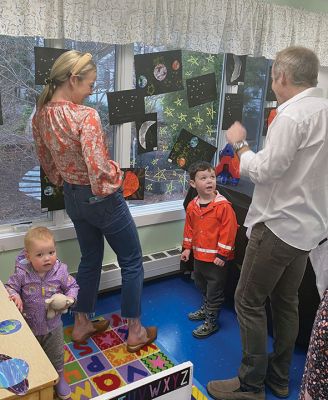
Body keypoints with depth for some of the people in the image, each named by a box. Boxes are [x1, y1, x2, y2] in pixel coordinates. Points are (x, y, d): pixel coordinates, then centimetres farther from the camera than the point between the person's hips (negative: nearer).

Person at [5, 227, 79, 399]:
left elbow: (72, 286, -5)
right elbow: (10, 287, -8)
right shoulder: (22, 273, -23)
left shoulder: (60, 271, -19)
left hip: (53, 325, 1)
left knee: (56, 356, 22)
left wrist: (70, 298, -24)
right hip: (29, 326, 0)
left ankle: (59, 379, 49)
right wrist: (14, 295, -28)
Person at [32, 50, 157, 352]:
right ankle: (135, 331, 23)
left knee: (90, 259, 24)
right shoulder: (86, 116, -26)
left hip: (73, 198, 8)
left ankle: (82, 324, 37)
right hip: (101, 199, -7)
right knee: (132, 262, 11)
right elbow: (99, 169, -30)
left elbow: (47, 163, 9)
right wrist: (116, 172, -9)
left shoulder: (41, 116, -1)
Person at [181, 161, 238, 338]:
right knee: (201, 284, 25)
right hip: (199, 254, 7)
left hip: (217, 257, -6)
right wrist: (187, 248, 12)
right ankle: (206, 308, 48)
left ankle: (211, 321, 21)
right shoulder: (192, 206, 1)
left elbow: (228, 230, -17)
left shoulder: (223, 206, -18)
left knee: (215, 289, 6)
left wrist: (222, 254, -17)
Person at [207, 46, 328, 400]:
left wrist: (239, 144, -4)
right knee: (286, 301, 17)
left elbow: (264, 170, -19)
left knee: (249, 301, 2)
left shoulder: (292, 115, -18)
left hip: (279, 224, -9)